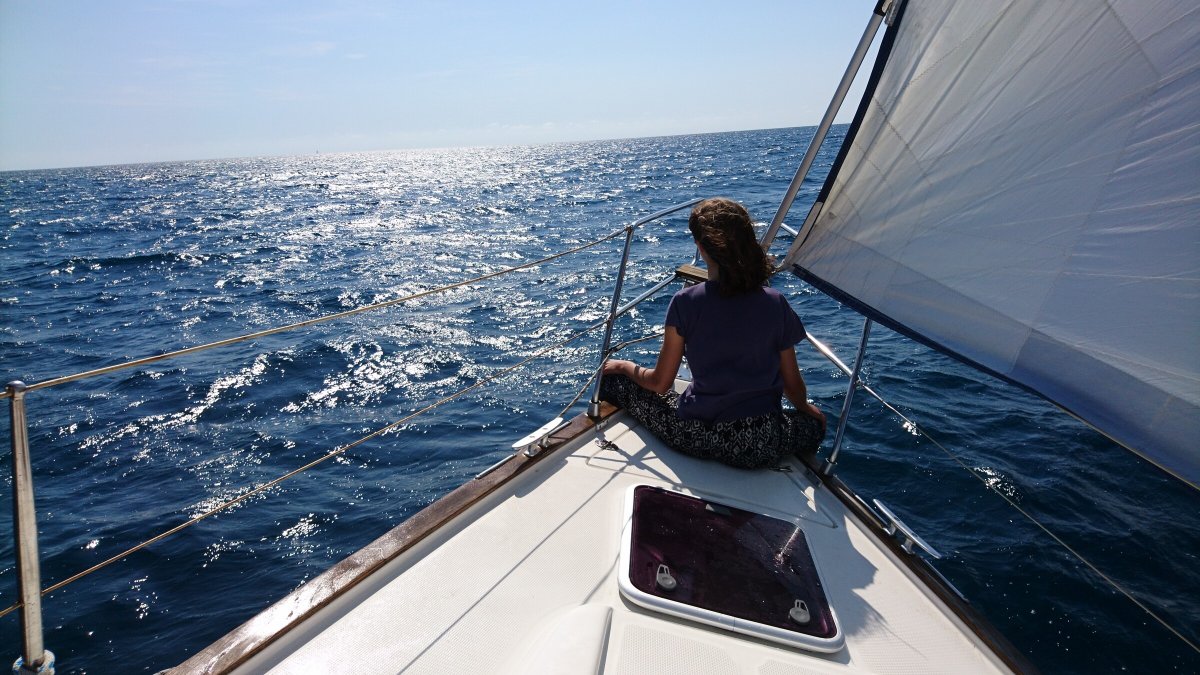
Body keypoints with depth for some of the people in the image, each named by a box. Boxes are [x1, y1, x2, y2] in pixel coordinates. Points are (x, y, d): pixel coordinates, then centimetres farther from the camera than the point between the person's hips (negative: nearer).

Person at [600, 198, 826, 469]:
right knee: (815, 422, 34)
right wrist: (806, 408, 29)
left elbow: (660, 383, -1)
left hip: (695, 438, 1)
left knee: (614, 379, 21)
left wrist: (624, 366, 20)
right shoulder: (775, 303, -5)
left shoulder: (685, 303, -10)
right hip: (762, 449, 0)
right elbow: (793, 383, 6)